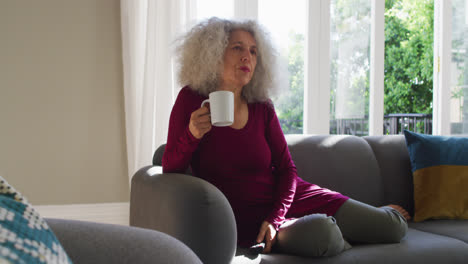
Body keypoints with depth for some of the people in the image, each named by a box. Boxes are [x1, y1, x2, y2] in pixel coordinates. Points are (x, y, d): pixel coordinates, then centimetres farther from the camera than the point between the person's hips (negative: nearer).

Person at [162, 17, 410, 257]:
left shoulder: (262, 108, 1)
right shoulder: (192, 99, -7)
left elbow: (287, 169, 2)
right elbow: (170, 170, -6)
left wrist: (275, 218, -13)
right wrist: (192, 135, -27)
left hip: (287, 198, 4)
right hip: (246, 219, -4)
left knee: (394, 227, 0)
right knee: (319, 232, -35)